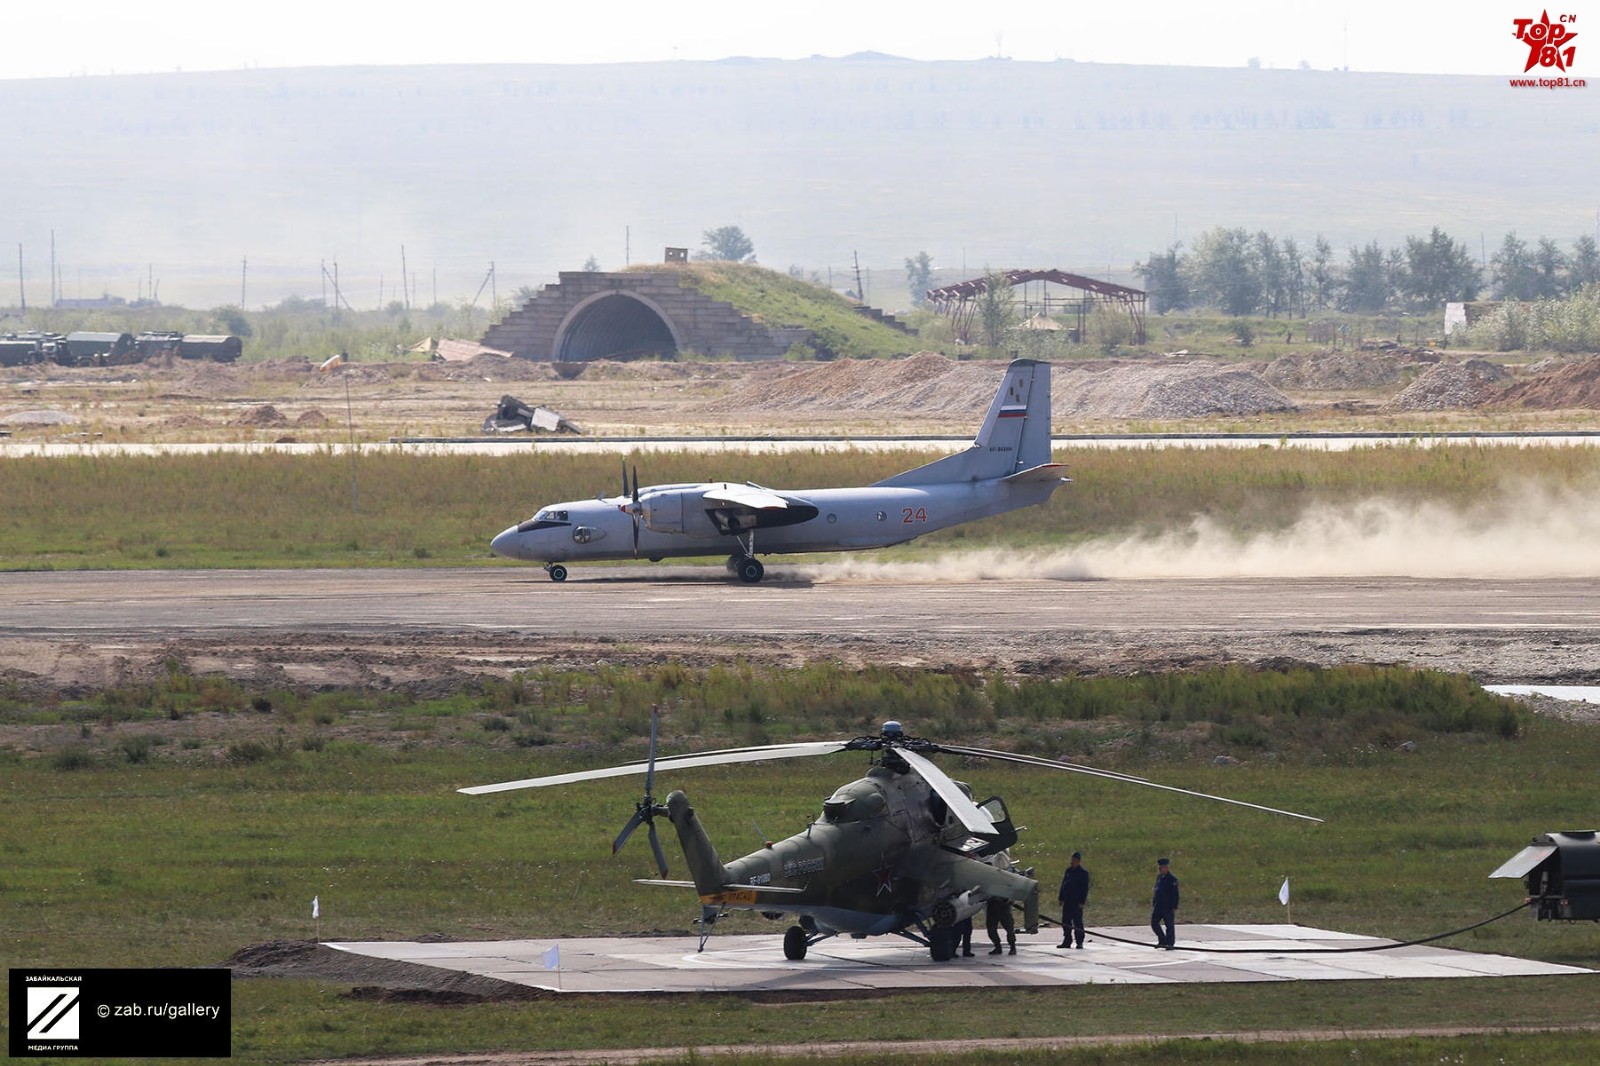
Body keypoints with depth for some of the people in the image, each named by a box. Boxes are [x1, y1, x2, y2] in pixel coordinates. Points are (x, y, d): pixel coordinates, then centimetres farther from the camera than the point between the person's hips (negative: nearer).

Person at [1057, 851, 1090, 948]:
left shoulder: (1083, 873, -4)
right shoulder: (1068, 871, 13)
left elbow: (1085, 889, -7)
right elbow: (1063, 885, 17)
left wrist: (1081, 902, -13)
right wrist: (1061, 898, 12)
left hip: (1077, 903, -6)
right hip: (1067, 902, 6)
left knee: (1078, 922, -2)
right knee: (1066, 922, 6)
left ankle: (1079, 942, 3)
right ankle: (1067, 941, 13)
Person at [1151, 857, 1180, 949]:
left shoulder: (1172, 879, -12)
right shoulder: (1159, 877, 11)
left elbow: (1175, 894, -12)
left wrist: (1175, 907, -14)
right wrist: (1153, 903, 18)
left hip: (1168, 907, -8)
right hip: (1159, 906, 8)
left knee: (1169, 925, -1)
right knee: (1154, 922, 5)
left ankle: (1169, 943, 7)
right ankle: (1162, 940, 16)